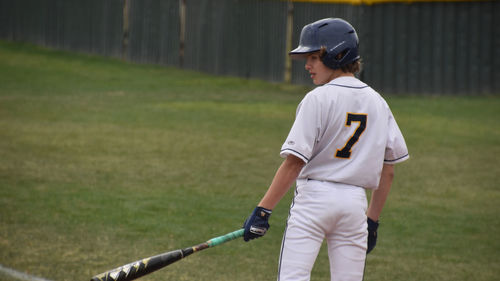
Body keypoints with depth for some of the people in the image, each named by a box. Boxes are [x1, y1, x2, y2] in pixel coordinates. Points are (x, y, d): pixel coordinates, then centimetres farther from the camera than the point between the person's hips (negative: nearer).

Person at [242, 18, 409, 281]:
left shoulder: (318, 99, -8)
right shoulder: (377, 103, 10)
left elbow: (293, 163, -13)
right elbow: (387, 172, 12)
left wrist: (263, 210, -12)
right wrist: (372, 220, 19)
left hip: (315, 195, -5)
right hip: (355, 201, 5)